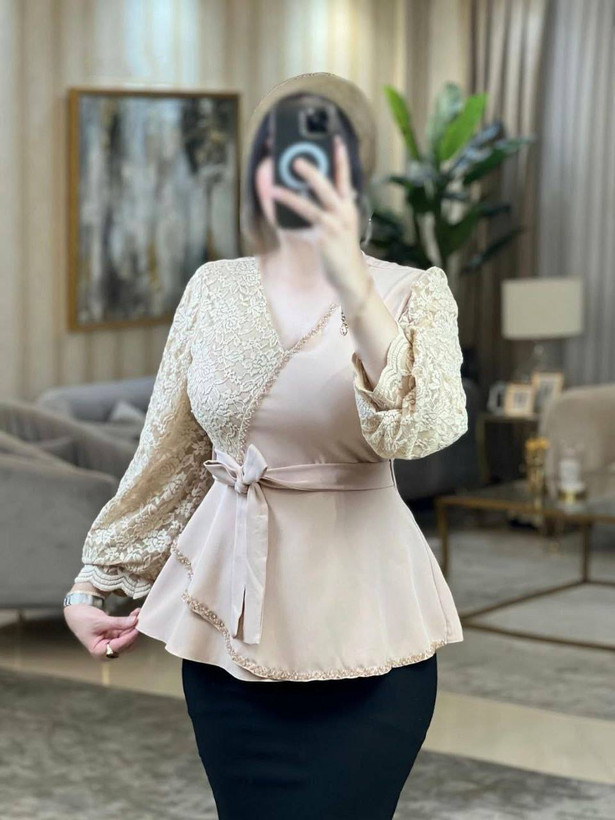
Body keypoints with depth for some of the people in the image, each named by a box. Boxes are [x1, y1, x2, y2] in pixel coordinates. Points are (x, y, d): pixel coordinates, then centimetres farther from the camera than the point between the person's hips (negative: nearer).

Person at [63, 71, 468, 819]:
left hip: (358, 626, -3)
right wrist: (97, 578, 14)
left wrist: (353, 289, -42)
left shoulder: (411, 295, -7)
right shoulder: (214, 290, 3)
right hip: (226, 611, 3)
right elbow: (170, 451, 12)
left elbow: (421, 427, -27)